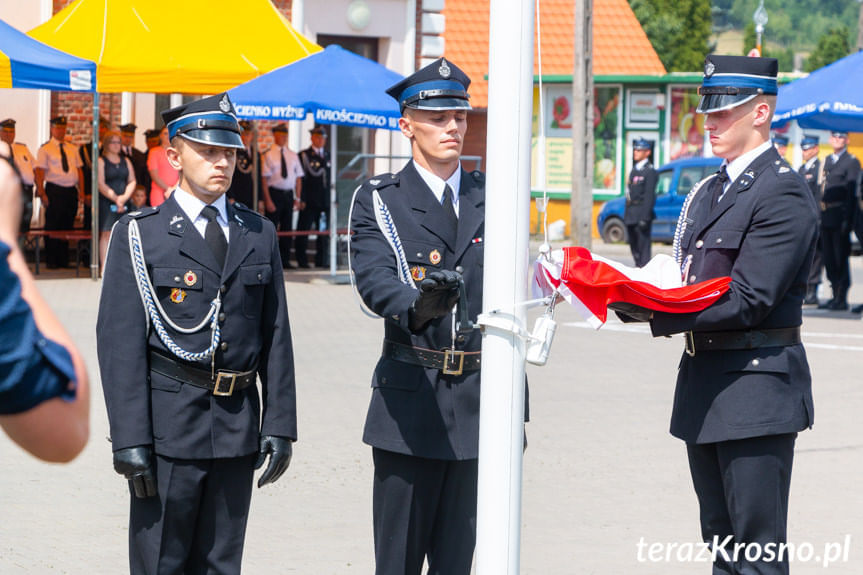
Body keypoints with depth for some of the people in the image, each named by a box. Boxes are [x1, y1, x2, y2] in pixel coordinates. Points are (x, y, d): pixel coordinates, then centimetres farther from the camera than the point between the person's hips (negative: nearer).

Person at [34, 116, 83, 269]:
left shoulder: (72, 149, 15)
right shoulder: (45, 149, -1)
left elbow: (79, 170, 14)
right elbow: (39, 171, -7)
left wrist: (81, 191, 4)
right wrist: (42, 193, -15)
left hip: (71, 191, 5)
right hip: (54, 191, -5)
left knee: (67, 227, 8)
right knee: (52, 227, -3)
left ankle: (63, 261, 14)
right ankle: (51, 261, 2)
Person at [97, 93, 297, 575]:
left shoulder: (259, 235, 12)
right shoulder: (139, 235, 0)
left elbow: (276, 336, 11)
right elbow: (120, 343, -6)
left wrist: (280, 425, 4)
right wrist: (131, 439, -13)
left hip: (238, 427, 4)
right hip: (168, 427, -4)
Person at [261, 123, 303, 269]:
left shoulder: (293, 155, 10)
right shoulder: (269, 155, -5)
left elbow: (298, 177, 13)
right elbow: (264, 179, -8)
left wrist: (298, 198, 6)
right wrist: (268, 200, -14)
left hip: (288, 195, 5)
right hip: (274, 193, -5)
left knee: (287, 228, 7)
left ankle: (285, 260, 13)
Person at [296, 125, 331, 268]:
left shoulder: (328, 156, 15)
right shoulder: (304, 155, 0)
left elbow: (331, 179, 16)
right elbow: (301, 179, -5)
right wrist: (301, 200, -12)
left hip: (325, 201, 5)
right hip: (309, 202, -5)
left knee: (324, 233, 6)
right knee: (303, 232, -2)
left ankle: (321, 261, 11)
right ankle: (302, 261, 3)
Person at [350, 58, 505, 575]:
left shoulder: (491, 198, 13)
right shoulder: (379, 201, 1)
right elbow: (374, 280, -16)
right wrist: (416, 307, -41)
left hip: (478, 401, 3)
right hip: (410, 397, -3)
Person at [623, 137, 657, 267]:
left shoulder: (650, 171, -9)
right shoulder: (635, 170, 18)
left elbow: (649, 196, -15)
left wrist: (645, 218, -20)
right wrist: (626, 215, 16)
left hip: (641, 214, -9)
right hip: (631, 216, 9)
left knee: (643, 246, -10)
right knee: (634, 245, 13)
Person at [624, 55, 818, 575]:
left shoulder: (783, 193, -13)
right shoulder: (710, 191, 17)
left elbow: (747, 300, -20)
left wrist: (656, 316, -23)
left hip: (757, 385, -9)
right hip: (705, 384, 9)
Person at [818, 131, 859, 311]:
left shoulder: (852, 162, -5)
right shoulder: (827, 161, 17)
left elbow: (852, 193, -10)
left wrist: (847, 220, -17)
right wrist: (820, 213, 10)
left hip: (840, 217, -7)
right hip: (826, 218, 7)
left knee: (840, 258, -5)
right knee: (829, 257, 9)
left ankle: (842, 299, -1)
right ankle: (835, 295, 16)